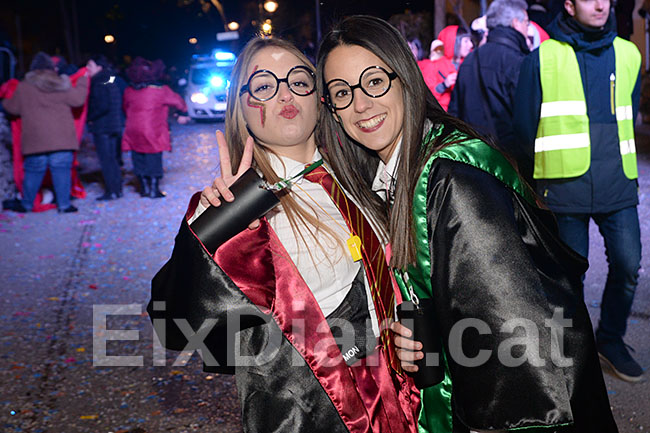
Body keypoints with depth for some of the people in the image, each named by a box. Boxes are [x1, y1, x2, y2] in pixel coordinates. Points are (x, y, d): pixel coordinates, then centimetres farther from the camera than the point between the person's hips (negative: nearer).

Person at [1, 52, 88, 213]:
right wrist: (84, 80, 18)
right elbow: (77, 98, 6)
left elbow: (13, 108, 15)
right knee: (62, 170, 1)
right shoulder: (61, 85, 2)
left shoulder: (24, 87, 5)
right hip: (62, 138, -1)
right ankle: (64, 204, 1)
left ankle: (26, 204, 18)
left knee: (33, 171, 9)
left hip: (35, 140, 1)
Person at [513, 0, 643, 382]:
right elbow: (525, 124, 4)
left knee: (628, 264, 0)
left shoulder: (627, 54, 12)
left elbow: (627, 117, 21)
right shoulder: (543, 58, 1)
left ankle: (611, 339, 23)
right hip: (566, 186, -3)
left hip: (618, 185, 3)